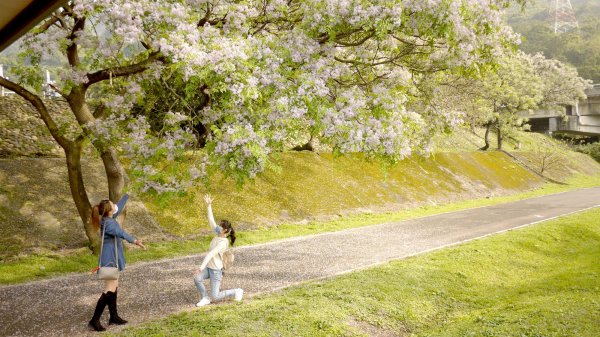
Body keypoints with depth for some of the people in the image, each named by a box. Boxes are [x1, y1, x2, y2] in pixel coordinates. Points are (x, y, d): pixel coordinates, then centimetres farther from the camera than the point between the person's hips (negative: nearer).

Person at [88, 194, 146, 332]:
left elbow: (119, 207, 27)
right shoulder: (107, 223, -19)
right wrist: (134, 241, -50)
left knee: (114, 287, 14)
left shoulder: (110, 218, 8)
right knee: (109, 290, -10)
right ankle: (95, 320, -8)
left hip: (112, 258, 10)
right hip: (110, 259, -10)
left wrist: (127, 196, 41)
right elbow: (120, 233, -37)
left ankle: (114, 316, 21)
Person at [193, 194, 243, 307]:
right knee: (197, 278, -18)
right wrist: (209, 205, -6)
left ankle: (236, 292, 17)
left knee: (215, 297, -3)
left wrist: (202, 267, -43)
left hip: (216, 270, -8)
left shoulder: (223, 242, -26)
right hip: (208, 267, 8)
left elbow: (211, 253, -36)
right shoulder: (218, 234, -2)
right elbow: (211, 220, 0)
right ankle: (205, 298, 2)